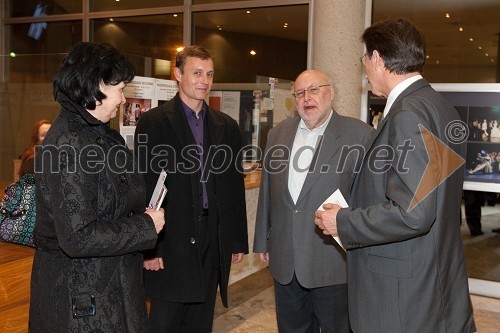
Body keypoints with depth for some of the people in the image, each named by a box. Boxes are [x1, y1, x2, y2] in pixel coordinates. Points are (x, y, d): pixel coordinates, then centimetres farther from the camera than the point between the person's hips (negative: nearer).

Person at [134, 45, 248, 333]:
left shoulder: (227, 126, 10)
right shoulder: (153, 122, -4)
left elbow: (236, 186, 11)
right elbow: (145, 187, -7)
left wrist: (239, 241, 10)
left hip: (213, 240, 4)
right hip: (170, 241, -4)